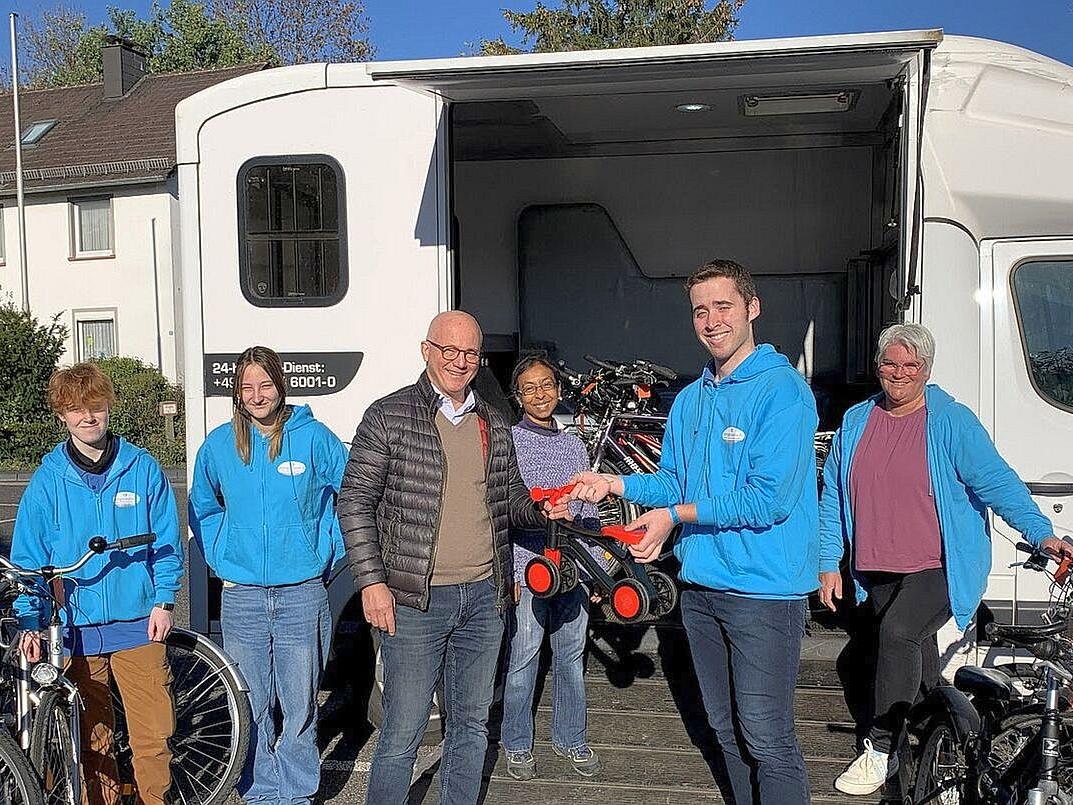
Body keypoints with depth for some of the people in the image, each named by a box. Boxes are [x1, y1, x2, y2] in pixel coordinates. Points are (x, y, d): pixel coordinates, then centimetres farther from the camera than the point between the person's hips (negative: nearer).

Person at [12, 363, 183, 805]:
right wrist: (29, 622, -3)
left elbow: (166, 540, 6)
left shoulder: (142, 468, 1)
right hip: (74, 628, 1)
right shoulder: (48, 479, 3)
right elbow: (27, 556, 5)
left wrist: (164, 601, -1)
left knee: (154, 734, -2)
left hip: (138, 623, -1)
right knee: (91, 740, 11)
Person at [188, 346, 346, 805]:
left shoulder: (313, 437, -4)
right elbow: (202, 508, 20)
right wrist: (218, 556, 8)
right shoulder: (219, 444, 4)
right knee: (252, 707, 9)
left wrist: (327, 552, 3)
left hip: (303, 593, -2)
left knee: (300, 706, 5)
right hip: (240, 595, 2)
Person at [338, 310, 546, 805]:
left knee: (471, 725, 15)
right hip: (415, 601, -5)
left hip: (484, 598, 5)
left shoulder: (494, 425, 12)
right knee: (403, 733, 0)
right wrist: (371, 580, -12)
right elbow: (355, 501, -5)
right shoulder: (389, 417, -4)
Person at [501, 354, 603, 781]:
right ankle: (517, 745, 19)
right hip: (527, 570, -5)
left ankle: (569, 738, 28)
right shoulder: (506, 442, -4)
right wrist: (507, 573, -12)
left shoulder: (573, 445, 12)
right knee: (522, 660, 2)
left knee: (571, 657, 13)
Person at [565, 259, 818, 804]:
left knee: (766, 737, -3)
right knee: (726, 728, 19)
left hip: (763, 589, -8)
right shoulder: (689, 399, 12)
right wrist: (615, 484, 0)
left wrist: (678, 515, -16)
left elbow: (768, 499, -20)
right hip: (700, 584, 8)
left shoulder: (781, 390, -13)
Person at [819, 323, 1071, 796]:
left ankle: (881, 749, -12)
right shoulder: (856, 421, 6)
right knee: (914, 650, 16)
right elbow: (833, 496, 9)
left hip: (941, 567, -5)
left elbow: (996, 481, -11)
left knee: (898, 633, -24)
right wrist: (829, 563, 7)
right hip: (878, 570, 5)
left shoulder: (952, 422, -7)